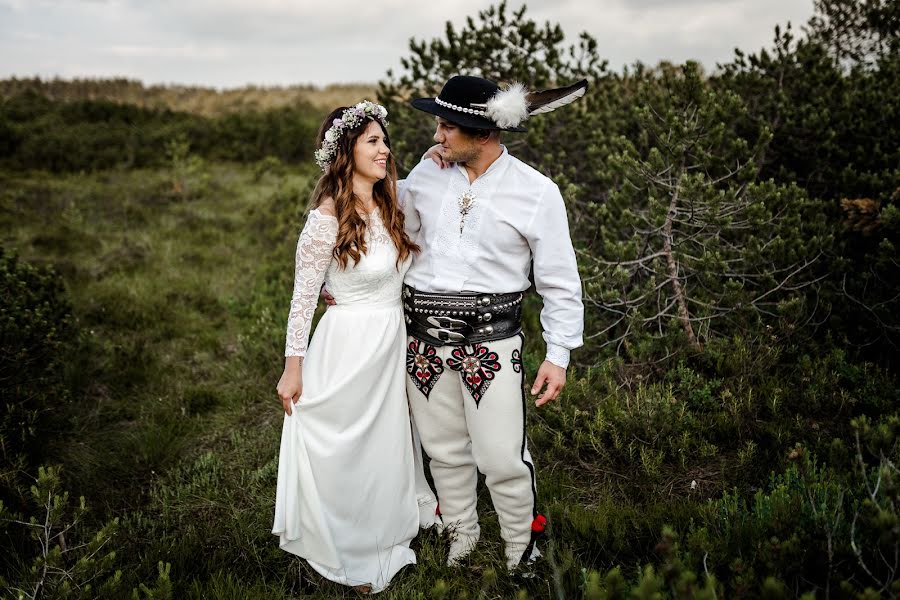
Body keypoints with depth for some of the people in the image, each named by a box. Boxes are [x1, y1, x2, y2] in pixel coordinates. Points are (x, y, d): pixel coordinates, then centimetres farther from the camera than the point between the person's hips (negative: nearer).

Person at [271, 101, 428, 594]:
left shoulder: (391, 205, 2)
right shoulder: (327, 218, -17)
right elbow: (303, 296, -13)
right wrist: (293, 367, -11)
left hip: (392, 343, 7)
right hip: (348, 345, -7)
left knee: (384, 447, 20)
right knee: (342, 454, 11)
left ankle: (380, 541, 43)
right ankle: (345, 555, 35)